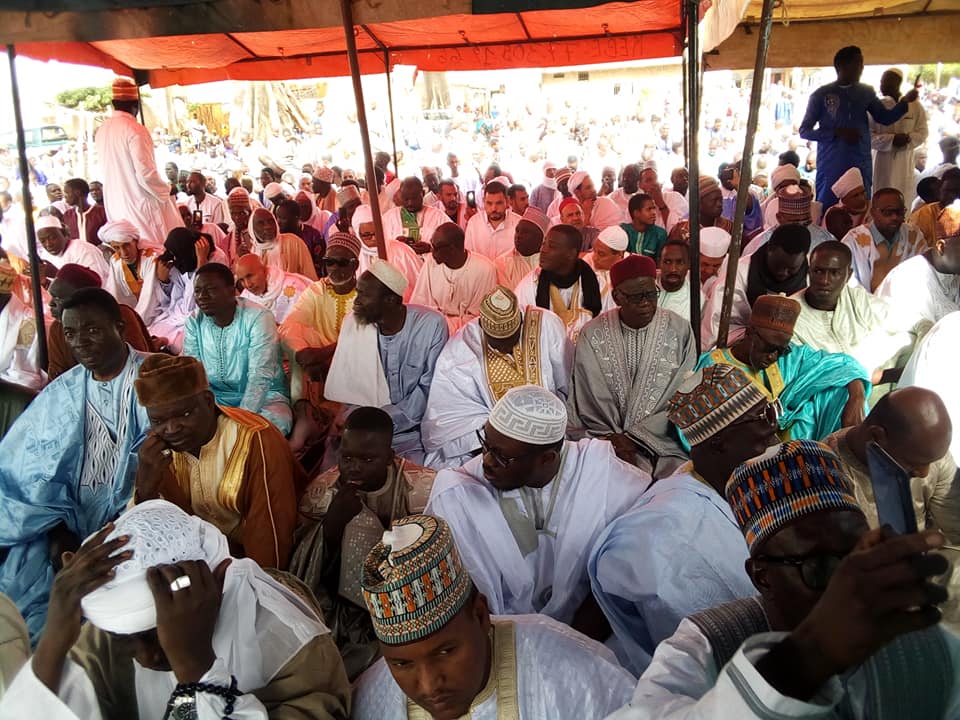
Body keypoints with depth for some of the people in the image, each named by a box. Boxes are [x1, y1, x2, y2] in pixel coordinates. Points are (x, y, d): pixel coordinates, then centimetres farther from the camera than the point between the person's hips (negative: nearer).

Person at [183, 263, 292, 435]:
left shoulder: (259, 318, -17)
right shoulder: (194, 321, 0)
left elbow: (260, 376, -24)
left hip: (264, 396, -4)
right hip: (216, 396, 4)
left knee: (274, 421, -35)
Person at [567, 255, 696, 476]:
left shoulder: (680, 331, 0)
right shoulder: (592, 335, 0)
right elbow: (584, 400, 1)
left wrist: (634, 438, -11)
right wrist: (613, 441, -12)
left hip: (662, 444, 0)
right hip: (605, 446, 0)